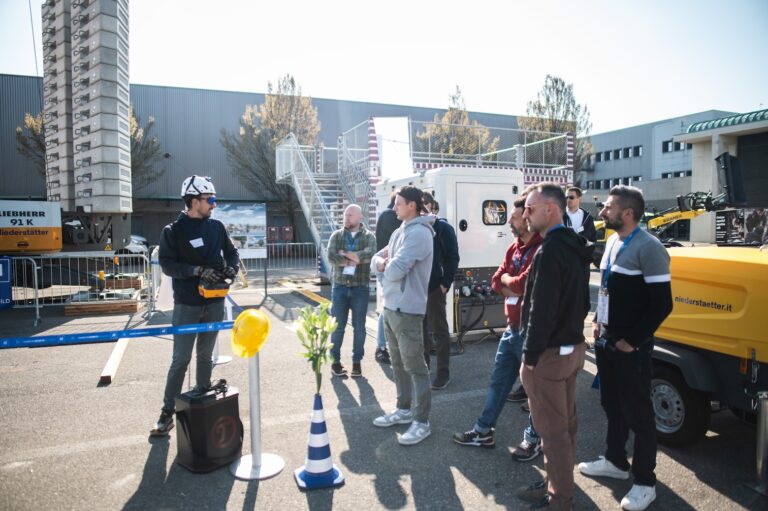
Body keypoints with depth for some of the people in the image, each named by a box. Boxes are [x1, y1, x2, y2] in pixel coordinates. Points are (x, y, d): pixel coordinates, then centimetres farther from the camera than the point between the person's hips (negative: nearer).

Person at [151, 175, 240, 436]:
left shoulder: (217, 227, 5)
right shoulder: (173, 231, -8)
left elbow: (231, 252, 13)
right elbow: (167, 264, -14)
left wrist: (232, 268, -7)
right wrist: (198, 270, -24)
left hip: (215, 302, 4)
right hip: (187, 305, -4)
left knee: (206, 356, 15)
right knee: (181, 359, -2)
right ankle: (167, 412, 10)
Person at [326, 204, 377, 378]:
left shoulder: (368, 236, 1)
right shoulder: (336, 235, 6)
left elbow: (369, 255, -20)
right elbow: (331, 257, -11)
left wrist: (345, 254, -13)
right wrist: (356, 259, -14)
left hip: (360, 287, -1)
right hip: (339, 286, 1)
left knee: (359, 327, 6)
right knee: (338, 326, 7)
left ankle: (357, 361, 20)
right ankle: (335, 361, 20)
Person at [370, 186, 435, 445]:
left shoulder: (419, 232, -16)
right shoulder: (400, 231, 15)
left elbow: (396, 270, -24)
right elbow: (376, 261, 16)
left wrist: (385, 264, -1)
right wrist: (383, 262, -8)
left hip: (406, 310, -10)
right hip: (390, 307, 10)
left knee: (415, 366, 0)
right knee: (398, 363, 19)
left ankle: (422, 421, 10)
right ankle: (404, 409, 33)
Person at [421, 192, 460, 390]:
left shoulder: (442, 227, -5)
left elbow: (452, 257, -8)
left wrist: (445, 283, -13)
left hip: (434, 287, -6)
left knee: (439, 330, 3)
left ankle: (443, 372, 12)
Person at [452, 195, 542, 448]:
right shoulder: (514, 248, 9)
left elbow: (523, 284, -26)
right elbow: (497, 281, 9)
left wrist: (507, 279, -5)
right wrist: (514, 287, -11)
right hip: (511, 327, 9)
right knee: (498, 381, 16)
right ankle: (484, 431, 29)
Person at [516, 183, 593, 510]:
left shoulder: (549, 252, -22)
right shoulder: (575, 247, 9)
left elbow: (542, 311, -24)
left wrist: (530, 355, -16)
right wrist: (572, 331, 18)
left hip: (550, 353, -10)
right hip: (574, 346, 10)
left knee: (553, 430, 3)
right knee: (566, 423, 20)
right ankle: (559, 485, 35)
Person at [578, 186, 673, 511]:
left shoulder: (648, 249, -18)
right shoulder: (612, 242, 8)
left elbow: (662, 304, -20)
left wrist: (632, 341, -16)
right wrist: (598, 322, 10)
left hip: (631, 347, -8)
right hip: (605, 339, 8)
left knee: (638, 413, 5)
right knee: (612, 405, 20)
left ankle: (645, 482, 21)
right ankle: (615, 461, 38)